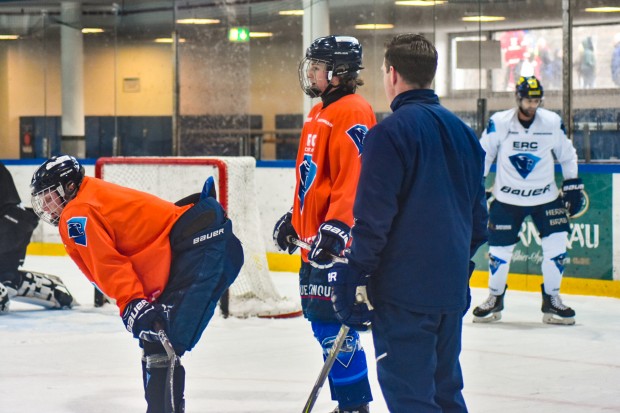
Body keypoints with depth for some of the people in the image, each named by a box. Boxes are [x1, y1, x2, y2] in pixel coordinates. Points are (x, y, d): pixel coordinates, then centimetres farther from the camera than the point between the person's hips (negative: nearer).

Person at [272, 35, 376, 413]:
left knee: (331, 323, -10)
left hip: (338, 239, -10)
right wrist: (294, 220, 28)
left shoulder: (352, 112, -14)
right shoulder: (319, 114, 18)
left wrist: (336, 228, -29)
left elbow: (355, 177, -22)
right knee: (319, 316, 11)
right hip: (314, 237, 10)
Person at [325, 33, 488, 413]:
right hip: (453, 289, 7)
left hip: (404, 292, -7)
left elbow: (373, 219, -16)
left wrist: (354, 279, -11)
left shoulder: (389, 133, -12)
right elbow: (478, 215, 18)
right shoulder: (463, 132, 12)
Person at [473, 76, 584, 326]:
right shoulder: (499, 123, -11)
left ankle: (551, 300, 7)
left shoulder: (553, 123, -6)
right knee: (499, 249, -1)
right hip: (507, 199, -1)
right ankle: (495, 299, 19)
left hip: (545, 197, 2)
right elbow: (482, 155, -2)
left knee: (556, 245, -8)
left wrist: (572, 185, 6)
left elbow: (567, 155, 9)